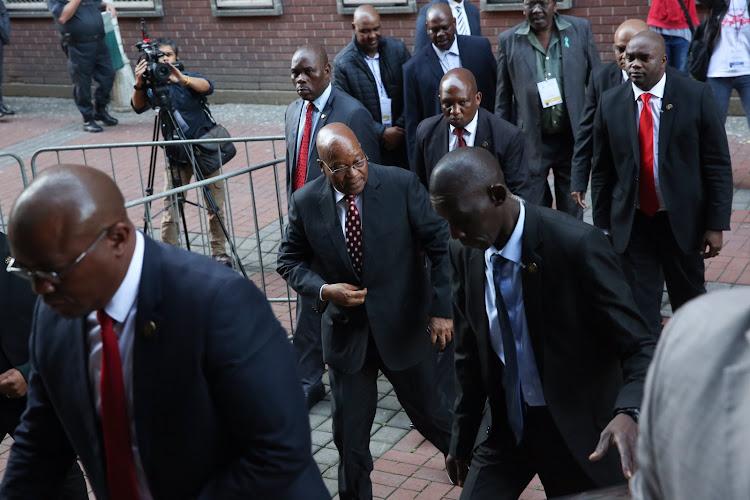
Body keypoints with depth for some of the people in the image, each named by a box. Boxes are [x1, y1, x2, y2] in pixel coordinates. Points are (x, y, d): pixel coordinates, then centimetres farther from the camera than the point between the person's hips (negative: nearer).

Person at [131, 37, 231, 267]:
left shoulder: (189, 79, -5)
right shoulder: (153, 86, -1)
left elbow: (207, 87, -27)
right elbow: (138, 106, -19)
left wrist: (182, 79, -45)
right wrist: (139, 84, -39)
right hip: (176, 156, 1)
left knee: (215, 206, 5)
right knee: (170, 207, -2)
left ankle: (219, 252, 19)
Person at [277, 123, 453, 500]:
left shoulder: (402, 185, -13)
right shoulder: (305, 203, -8)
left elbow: (441, 246, -8)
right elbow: (290, 261, 4)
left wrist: (442, 309, -13)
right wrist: (323, 289, -16)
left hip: (403, 327, -1)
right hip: (346, 332, 1)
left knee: (430, 413, 17)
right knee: (349, 434, 9)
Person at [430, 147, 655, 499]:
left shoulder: (578, 245, -24)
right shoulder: (463, 252, -7)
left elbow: (640, 348, -22)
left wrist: (628, 413, -42)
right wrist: (461, 440, 13)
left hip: (578, 432, -4)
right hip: (508, 427, 4)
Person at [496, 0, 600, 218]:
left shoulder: (580, 29, 1)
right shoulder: (508, 40, 0)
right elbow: (503, 98, 6)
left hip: (572, 138, 1)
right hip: (530, 142, 0)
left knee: (572, 214, 11)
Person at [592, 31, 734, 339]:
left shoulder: (696, 97, -7)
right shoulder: (610, 103, 0)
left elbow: (718, 165, -6)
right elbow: (601, 171, 4)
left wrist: (716, 224, -10)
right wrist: (602, 226, 3)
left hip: (682, 221, -1)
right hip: (632, 222, 1)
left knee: (690, 302, 17)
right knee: (640, 308, 3)